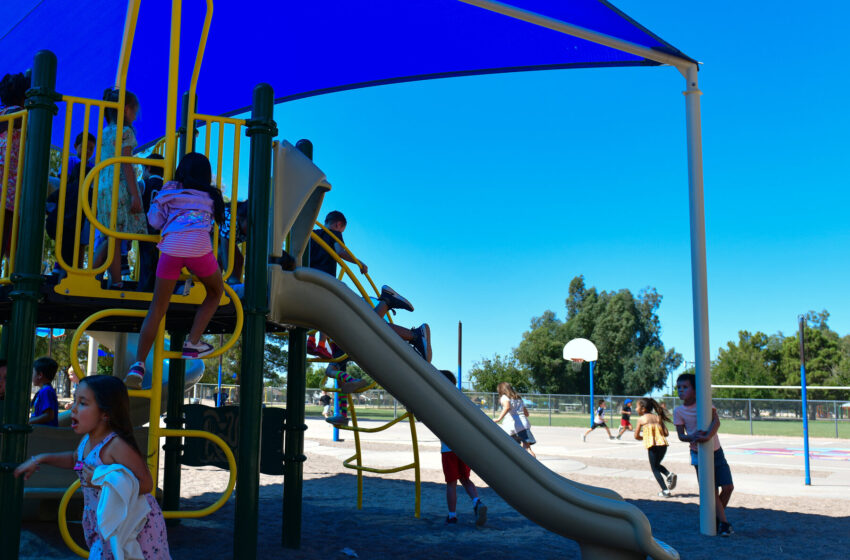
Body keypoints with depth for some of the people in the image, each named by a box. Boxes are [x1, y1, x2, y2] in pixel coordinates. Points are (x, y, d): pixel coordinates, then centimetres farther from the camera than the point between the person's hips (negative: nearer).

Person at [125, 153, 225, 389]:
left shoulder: (169, 190, 21)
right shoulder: (211, 196, 22)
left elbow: (155, 221, 16)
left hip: (171, 246, 1)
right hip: (199, 247, -1)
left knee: (157, 308, 6)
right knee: (216, 292, 25)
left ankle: (139, 363, -3)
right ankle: (193, 343, 12)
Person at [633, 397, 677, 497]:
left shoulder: (641, 419, 3)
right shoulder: (658, 417, 14)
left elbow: (636, 436, 5)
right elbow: (666, 433, 8)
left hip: (652, 446, -5)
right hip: (663, 444, 5)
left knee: (655, 468, 8)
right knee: (657, 465, 25)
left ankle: (665, 490, 0)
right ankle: (669, 474, -2)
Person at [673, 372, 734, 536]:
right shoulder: (678, 411, -6)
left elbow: (716, 421, -20)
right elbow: (681, 435, -8)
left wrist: (707, 436, -37)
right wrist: (692, 437, -31)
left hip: (716, 451, 2)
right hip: (699, 454, -2)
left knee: (728, 487, 0)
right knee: (712, 491, -6)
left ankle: (717, 518, 21)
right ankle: (724, 522, 4)